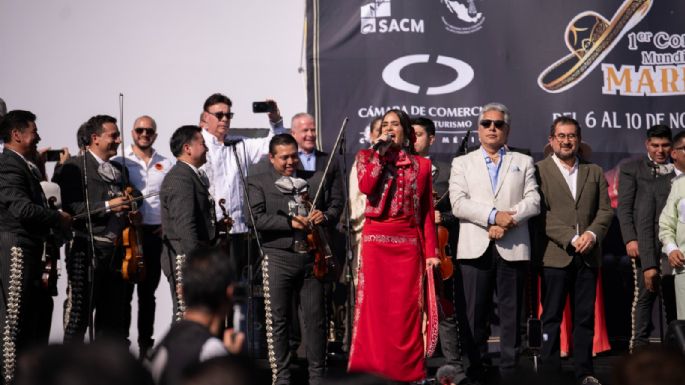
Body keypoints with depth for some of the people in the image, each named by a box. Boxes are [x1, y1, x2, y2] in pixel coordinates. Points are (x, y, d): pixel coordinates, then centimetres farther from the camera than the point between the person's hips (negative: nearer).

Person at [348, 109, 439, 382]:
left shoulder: (421, 165, 11)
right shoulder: (367, 157, 11)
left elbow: (428, 212, 7)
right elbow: (366, 187, -10)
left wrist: (431, 252, 0)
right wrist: (381, 153, -7)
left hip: (408, 242, 0)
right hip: (375, 240, 0)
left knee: (406, 308, 0)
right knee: (376, 304, -2)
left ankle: (407, 370, 4)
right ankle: (375, 369, 3)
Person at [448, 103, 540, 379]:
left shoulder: (523, 162, 17)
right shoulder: (462, 163, 14)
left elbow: (533, 201, 4)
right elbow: (458, 203, -1)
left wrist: (508, 221, -12)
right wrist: (494, 216, -13)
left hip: (513, 249, 0)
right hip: (475, 249, 0)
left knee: (511, 313, 0)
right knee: (474, 314, -1)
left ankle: (510, 371, 3)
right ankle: (475, 371, 4)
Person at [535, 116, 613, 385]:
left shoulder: (594, 172, 15)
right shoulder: (539, 170, -1)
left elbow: (605, 210, 10)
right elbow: (541, 214, -8)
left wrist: (592, 234, -9)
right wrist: (571, 239, -14)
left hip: (588, 255, 4)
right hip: (555, 255, -4)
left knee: (586, 317, 6)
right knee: (551, 317, 0)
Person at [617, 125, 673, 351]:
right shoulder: (631, 169, 8)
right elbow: (624, 207, 2)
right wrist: (630, 239, -8)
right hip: (645, 241, -3)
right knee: (644, 293, -4)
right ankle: (639, 345, 0)